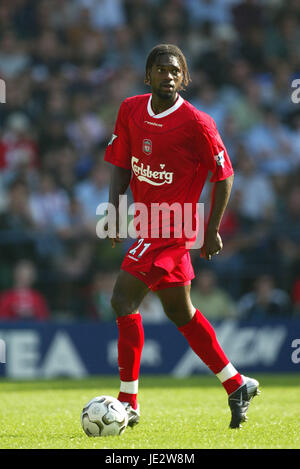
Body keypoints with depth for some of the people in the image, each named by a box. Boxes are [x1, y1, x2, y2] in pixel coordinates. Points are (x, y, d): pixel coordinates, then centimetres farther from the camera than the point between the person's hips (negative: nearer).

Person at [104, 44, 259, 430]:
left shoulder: (196, 123, -15)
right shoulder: (130, 111, 3)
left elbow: (223, 175, -7)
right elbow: (121, 165, 10)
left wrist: (213, 231, -8)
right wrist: (114, 209, -4)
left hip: (170, 229, -8)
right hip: (148, 222, 8)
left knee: (123, 300, -13)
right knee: (180, 312, 16)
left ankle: (128, 403, -6)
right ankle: (237, 386, 28)